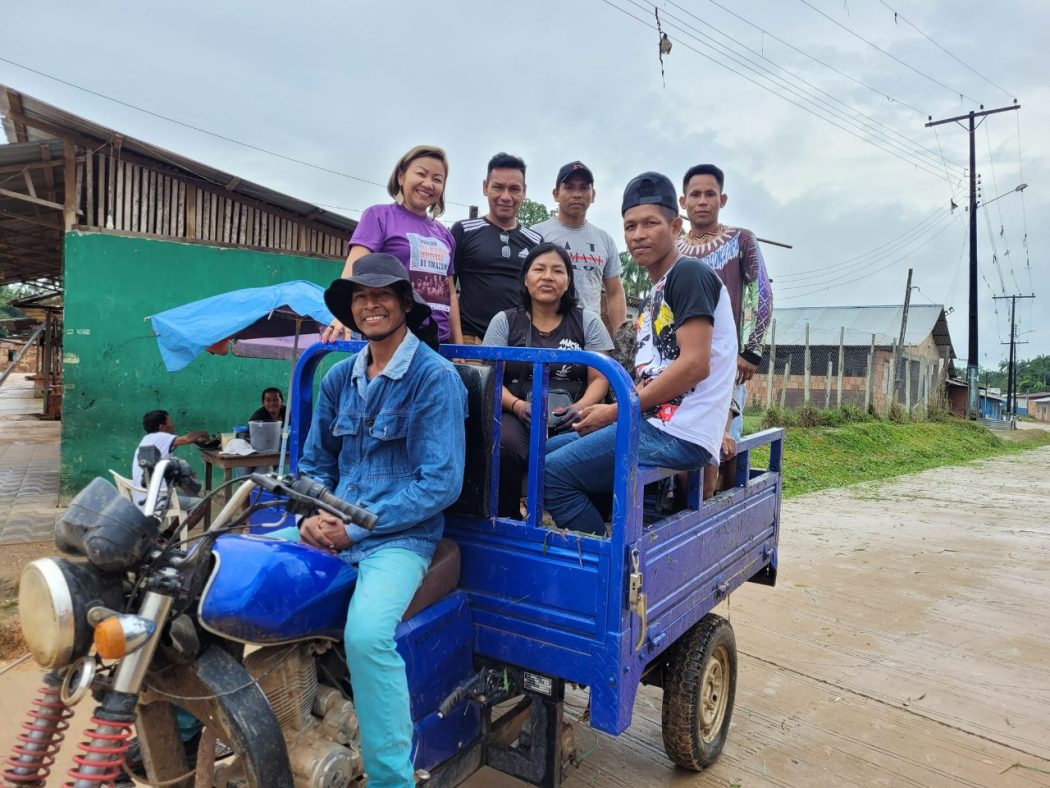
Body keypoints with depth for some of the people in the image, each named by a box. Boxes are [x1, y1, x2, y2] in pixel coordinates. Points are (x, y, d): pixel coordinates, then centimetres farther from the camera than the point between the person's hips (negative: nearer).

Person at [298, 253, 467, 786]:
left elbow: (441, 482, -14)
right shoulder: (339, 377, 11)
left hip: (398, 537, -6)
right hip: (330, 528, 7)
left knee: (367, 635, -33)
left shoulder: (435, 377, -8)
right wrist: (312, 517, -3)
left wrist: (356, 527, -16)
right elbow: (314, 462, 18)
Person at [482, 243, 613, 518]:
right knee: (504, 447, -34)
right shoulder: (504, 321, 11)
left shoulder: (587, 322, 12)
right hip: (519, 416, 0)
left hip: (570, 420, 0)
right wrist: (517, 406, -15)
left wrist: (580, 407, -14)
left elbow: (600, 379, 7)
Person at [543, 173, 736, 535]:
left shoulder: (688, 274, -8)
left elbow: (694, 365, -18)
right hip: (656, 423, 10)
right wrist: (606, 412, 4)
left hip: (678, 433, -10)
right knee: (550, 449, 14)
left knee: (553, 473, -14)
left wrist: (615, 412, -13)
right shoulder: (655, 295, 20)